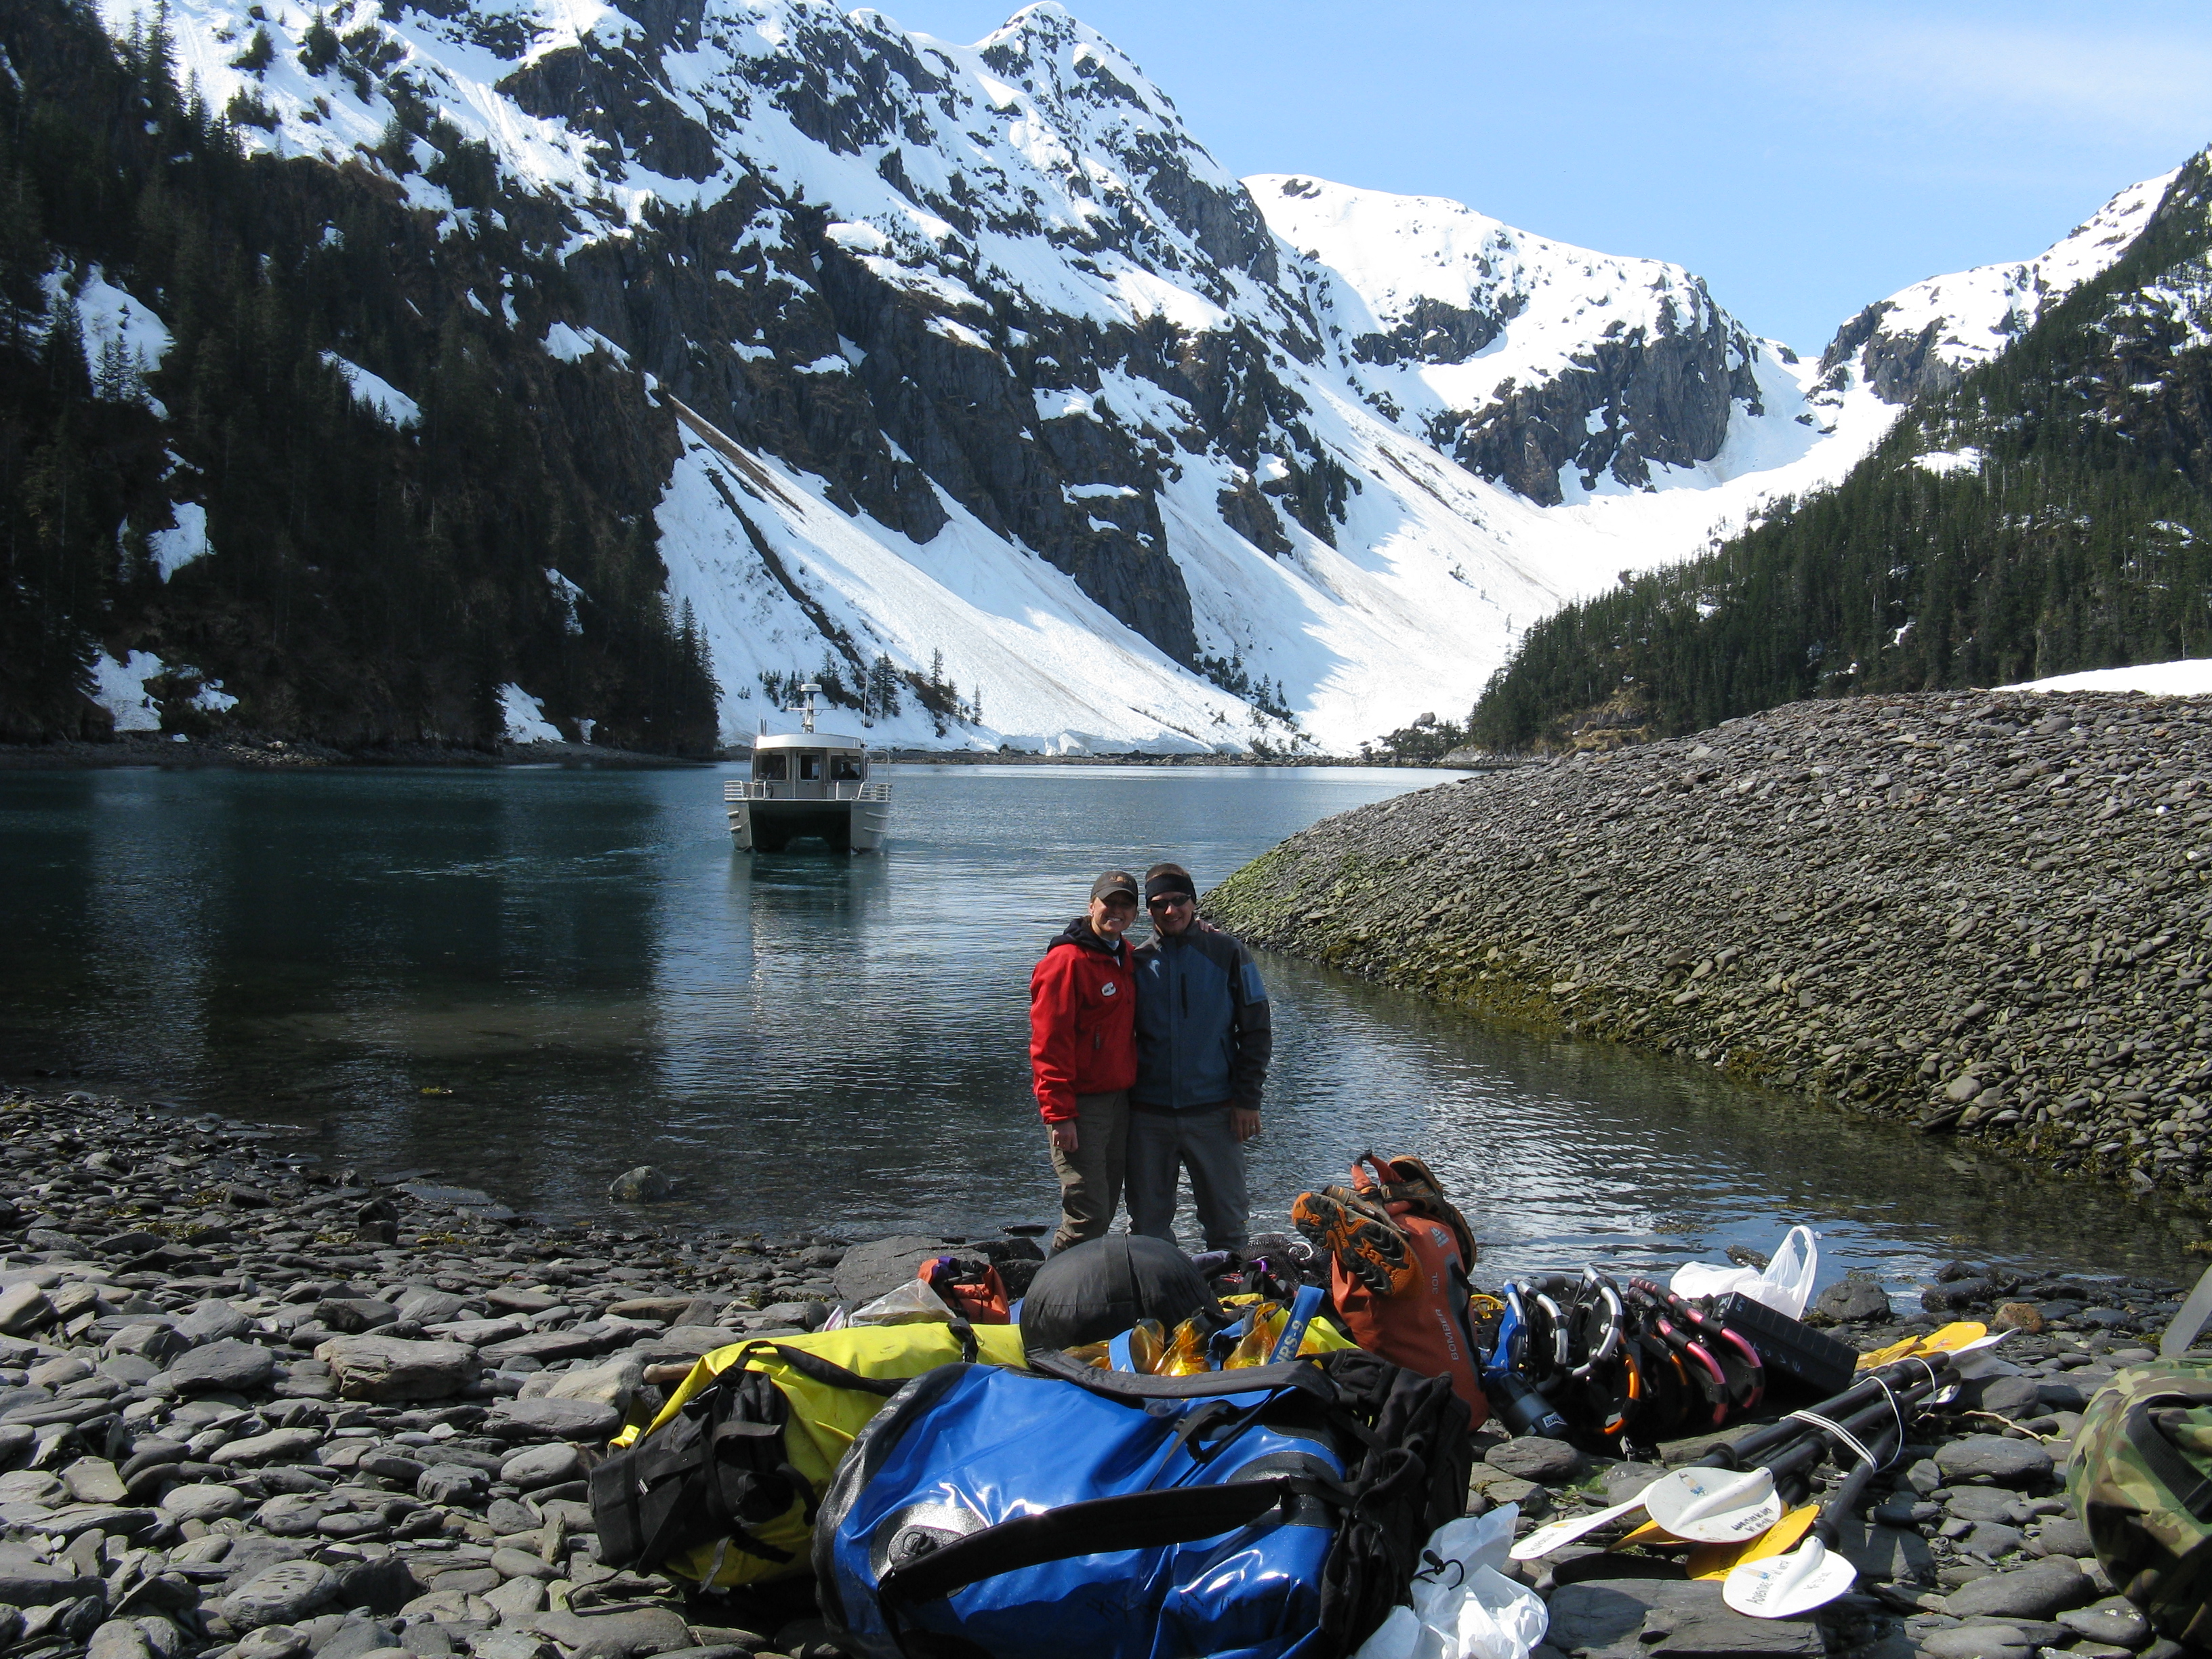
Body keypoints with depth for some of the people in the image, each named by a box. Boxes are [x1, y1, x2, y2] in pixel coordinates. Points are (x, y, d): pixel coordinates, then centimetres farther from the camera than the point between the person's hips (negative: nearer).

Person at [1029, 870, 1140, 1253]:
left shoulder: (1126, 956, 12)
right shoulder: (1066, 961, -13)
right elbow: (1048, 1044, -16)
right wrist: (1060, 1114, -20)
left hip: (1120, 1101, 9)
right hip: (1080, 1105, -9)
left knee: (1105, 1210, 12)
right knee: (1088, 1215, -12)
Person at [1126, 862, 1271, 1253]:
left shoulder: (1227, 954, 0)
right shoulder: (1138, 961, 5)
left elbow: (1256, 1032, 1)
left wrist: (1247, 1099, -5)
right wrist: (1123, 1099, 4)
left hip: (1214, 1113, -2)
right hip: (1149, 1114, 2)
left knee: (1227, 1220, 5)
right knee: (1147, 1222, 8)